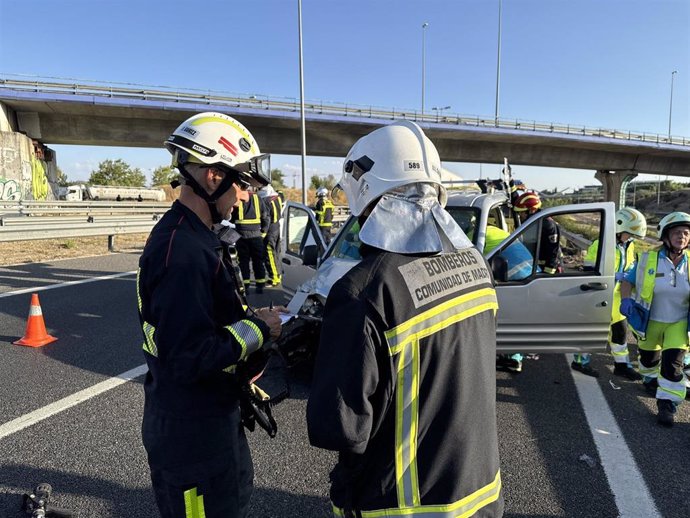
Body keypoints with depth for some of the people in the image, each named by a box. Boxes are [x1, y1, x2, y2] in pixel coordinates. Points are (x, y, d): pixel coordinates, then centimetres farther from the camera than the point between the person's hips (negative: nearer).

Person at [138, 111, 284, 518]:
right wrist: (259, 329, -19)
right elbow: (190, 357, -30)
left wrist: (251, 319, 2)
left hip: (213, 413, 10)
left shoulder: (187, 234, 6)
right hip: (192, 428, -10)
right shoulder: (183, 251, -28)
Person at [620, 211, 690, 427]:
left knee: (673, 362, -11)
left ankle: (667, 405, -1)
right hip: (650, 321, 0)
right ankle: (650, 379, 52)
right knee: (649, 356, 21)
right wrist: (626, 299, -22)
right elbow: (628, 280, -4)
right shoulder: (648, 260, -13)